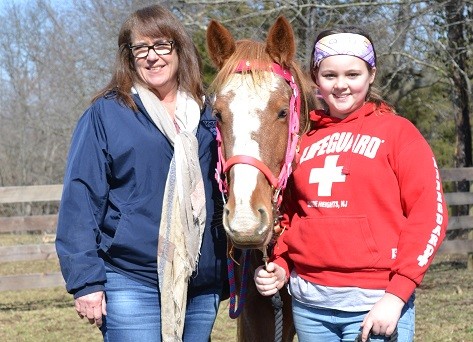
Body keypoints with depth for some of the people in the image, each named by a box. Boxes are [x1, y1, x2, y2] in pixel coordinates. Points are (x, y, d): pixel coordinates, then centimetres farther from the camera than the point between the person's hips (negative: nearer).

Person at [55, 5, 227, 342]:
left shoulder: (206, 116, 12)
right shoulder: (105, 114, -2)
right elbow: (81, 199, -5)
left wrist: (230, 275, 13)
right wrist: (85, 281, -11)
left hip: (203, 287, 5)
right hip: (132, 285, -4)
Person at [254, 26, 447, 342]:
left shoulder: (397, 132, -1)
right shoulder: (303, 137, 11)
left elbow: (428, 217, -7)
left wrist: (396, 295, -15)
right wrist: (280, 267, 2)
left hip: (376, 302, -4)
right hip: (307, 301, 4)